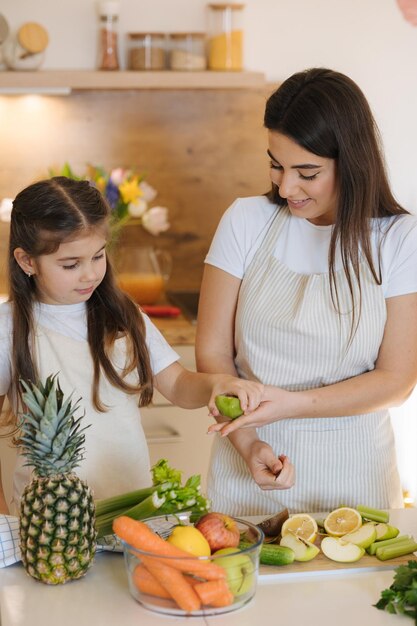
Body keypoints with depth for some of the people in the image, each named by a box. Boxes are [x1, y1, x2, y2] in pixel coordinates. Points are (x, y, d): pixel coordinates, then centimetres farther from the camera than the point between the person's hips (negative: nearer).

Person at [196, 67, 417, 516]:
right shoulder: (246, 222, -4)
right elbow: (212, 354, -3)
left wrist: (291, 403, -20)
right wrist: (247, 442, -18)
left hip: (351, 475, -1)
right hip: (248, 466, 1)